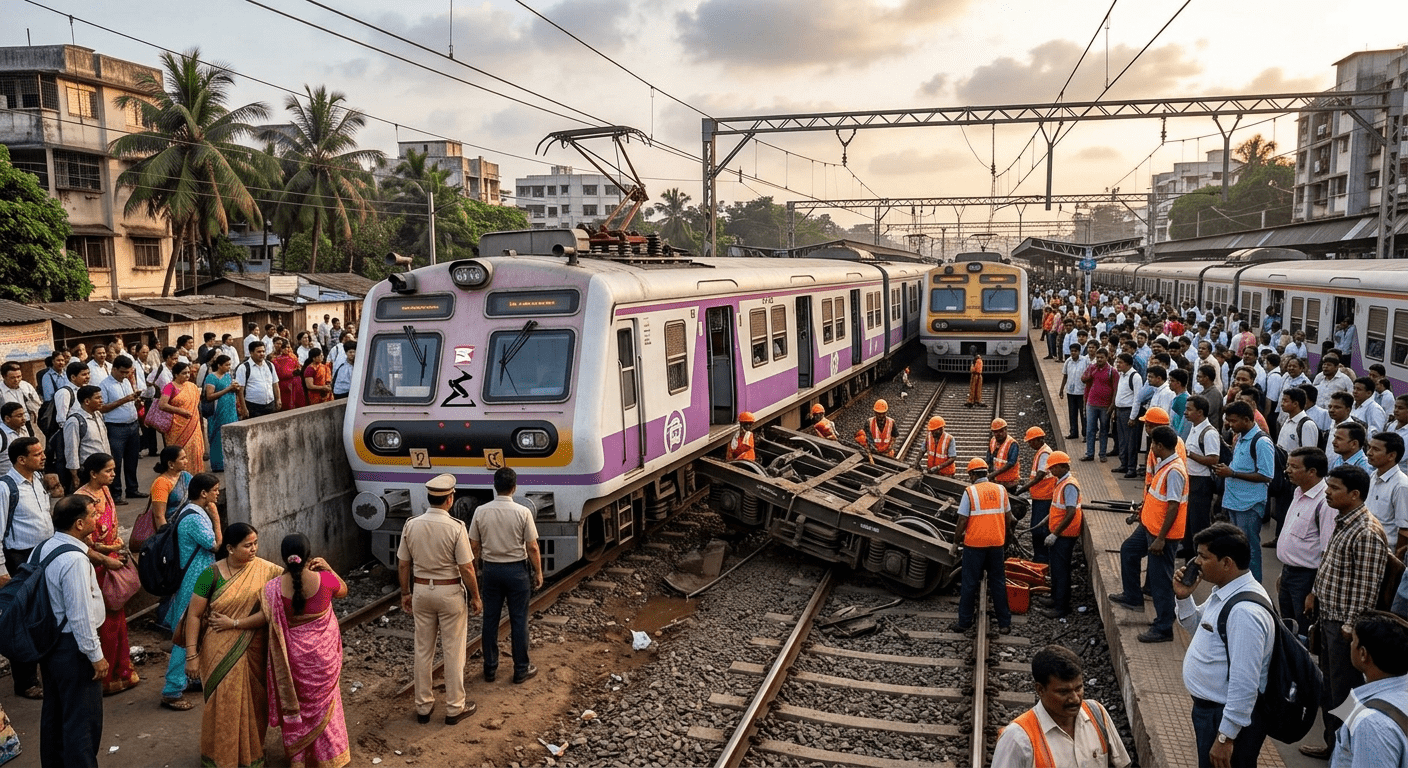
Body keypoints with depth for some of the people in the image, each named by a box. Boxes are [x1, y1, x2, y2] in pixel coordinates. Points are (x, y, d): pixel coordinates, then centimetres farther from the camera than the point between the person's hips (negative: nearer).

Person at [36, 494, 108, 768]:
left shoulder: (42, 548, 2)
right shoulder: (74, 560, -25)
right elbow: (81, 615, -24)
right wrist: (96, 656, -17)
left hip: (48, 640, 10)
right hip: (71, 646, -10)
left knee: (54, 712, 22)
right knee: (83, 719, 1)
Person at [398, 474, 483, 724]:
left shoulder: (411, 525, -6)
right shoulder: (455, 528, -18)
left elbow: (403, 565, 2)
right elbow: (466, 568, -15)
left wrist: (405, 593, 15)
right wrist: (475, 597, -3)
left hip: (421, 591, 4)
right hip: (450, 593, -4)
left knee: (423, 650, 14)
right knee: (453, 651, 7)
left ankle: (423, 706, 24)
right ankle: (455, 708, 16)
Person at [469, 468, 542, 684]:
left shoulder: (481, 512, -7)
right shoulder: (522, 512, -14)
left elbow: (474, 546, 1)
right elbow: (532, 548, -11)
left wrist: (479, 566, 16)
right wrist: (538, 572, 1)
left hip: (491, 569, 3)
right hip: (517, 570, -3)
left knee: (490, 619, 12)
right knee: (519, 620, 6)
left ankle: (490, 668, 21)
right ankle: (521, 669, 14)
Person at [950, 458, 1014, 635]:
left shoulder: (970, 492, -10)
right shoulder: (1001, 490, 3)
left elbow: (962, 521, -10)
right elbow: (1008, 518, 9)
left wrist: (956, 542, 3)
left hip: (974, 544, -3)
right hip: (996, 543, 4)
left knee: (970, 583, 6)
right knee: (998, 583, 12)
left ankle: (964, 622, 13)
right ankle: (1004, 623, 15)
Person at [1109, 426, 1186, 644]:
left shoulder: (1174, 471, -25)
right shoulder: (1164, 465, 5)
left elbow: (1173, 507, -26)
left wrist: (1161, 539, -25)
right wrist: (1146, 507, 29)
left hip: (1161, 532, -11)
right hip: (1149, 526, 11)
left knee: (1161, 580, -1)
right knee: (1128, 551, 27)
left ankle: (1163, 629, 9)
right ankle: (1133, 598, 40)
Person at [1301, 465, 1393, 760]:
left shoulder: (1367, 533, -23)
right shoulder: (1342, 522, 6)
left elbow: (1367, 587, -22)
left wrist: (1351, 626, -20)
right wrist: (1315, 594, 19)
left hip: (1344, 625, -9)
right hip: (1327, 617, 9)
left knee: (1343, 692, 5)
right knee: (1327, 687, 20)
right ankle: (1333, 744, 34)